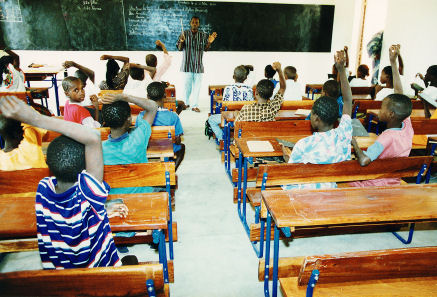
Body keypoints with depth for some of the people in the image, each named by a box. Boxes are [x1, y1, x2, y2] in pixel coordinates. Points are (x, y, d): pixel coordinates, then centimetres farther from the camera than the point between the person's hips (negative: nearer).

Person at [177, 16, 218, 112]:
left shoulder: (203, 35, 5)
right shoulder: (184, 33, 2)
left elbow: (206, 49, 5)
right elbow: (179, 48, -1)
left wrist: (209, 42, -13)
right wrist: (181, 41, -22)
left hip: (198, 64, 1)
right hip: (187, 64, -1)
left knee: (197, 85, 1)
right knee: (187, 85, 4)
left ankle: (195, 105, 8)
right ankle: (186, 103, 23)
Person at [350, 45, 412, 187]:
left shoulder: (387, 137, -28)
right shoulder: (407, 126, -6)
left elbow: (364, 161, -41)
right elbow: (399, 91, 3)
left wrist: (354, 142, -23)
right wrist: (393, 62, 7)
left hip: (376, 185, -8)